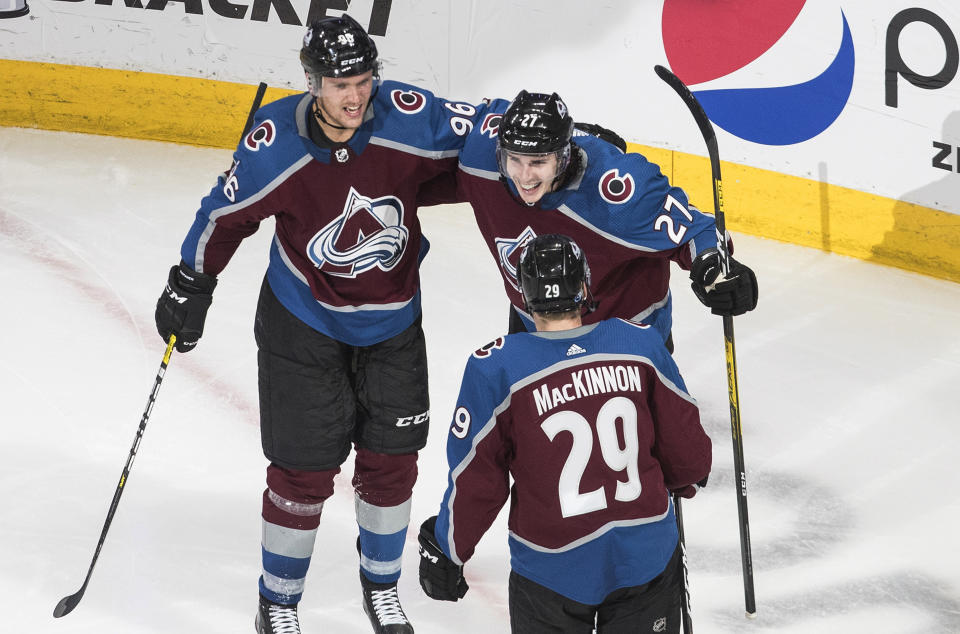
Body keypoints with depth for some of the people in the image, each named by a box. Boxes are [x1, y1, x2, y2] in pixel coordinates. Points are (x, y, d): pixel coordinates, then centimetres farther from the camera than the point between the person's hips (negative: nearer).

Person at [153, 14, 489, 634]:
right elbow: (227, 213, -7)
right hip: (304, 321, -2)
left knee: (391, 461, 10)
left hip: (391, 322, 3)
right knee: (304, 471, 1)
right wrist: (190, 287, 1)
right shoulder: (274, 145, -23)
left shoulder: (405, 116, -22)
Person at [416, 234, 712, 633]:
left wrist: (445, 551, 7)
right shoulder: (641, 342, -7)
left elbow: (476, 480, -9)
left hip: (555, 569, -2)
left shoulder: (496, 367, -15)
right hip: (648, 555, 2)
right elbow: (686, 447, 3)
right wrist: (686, 481, 26)